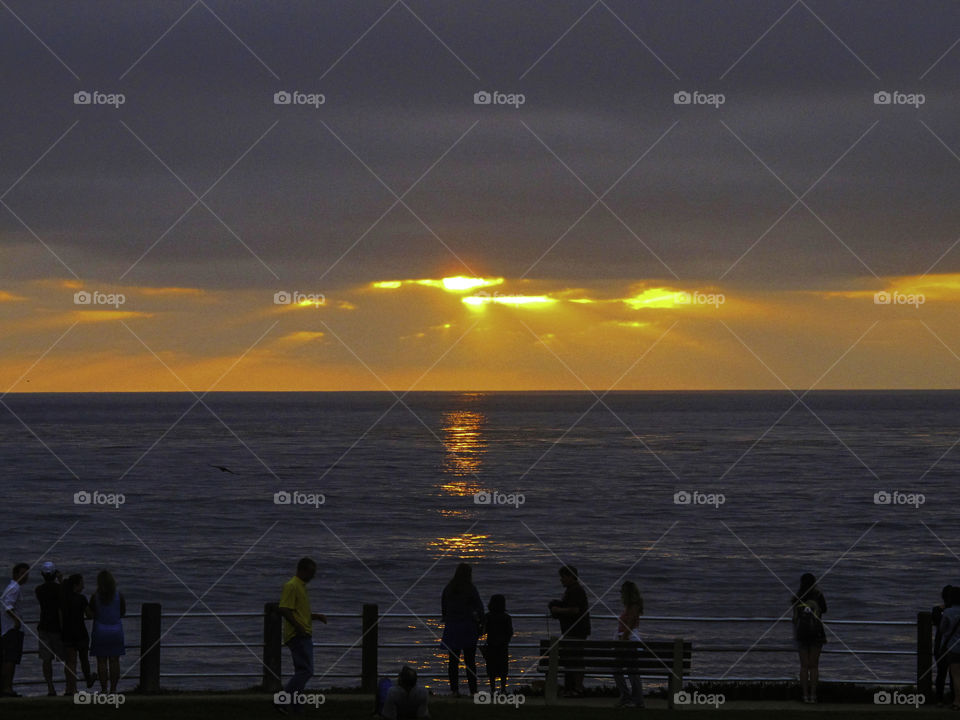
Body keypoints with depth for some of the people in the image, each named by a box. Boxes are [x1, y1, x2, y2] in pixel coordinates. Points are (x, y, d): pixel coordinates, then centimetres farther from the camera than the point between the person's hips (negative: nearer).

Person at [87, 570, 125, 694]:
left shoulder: (95, 597, -9)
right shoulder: (119, 595, -4)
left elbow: (90, 615, -5)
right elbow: (123, 613, 5)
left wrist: (86, 608, 14)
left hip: (100, 631, -1)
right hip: (116, 630, 1)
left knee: (101, 661, 4)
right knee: (114, 661, 6)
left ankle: (103, 689, 1)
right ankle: (113, 688, 5)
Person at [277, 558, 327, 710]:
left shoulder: (301, 586, 20)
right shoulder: (291, 586, -12)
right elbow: (284, 610, -20)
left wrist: (317, 616, 16)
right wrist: (298, 627, -23)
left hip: (304, 636, 10)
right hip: (298, 636, -10)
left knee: (302, 671, 10)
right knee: (305, 670, -15)